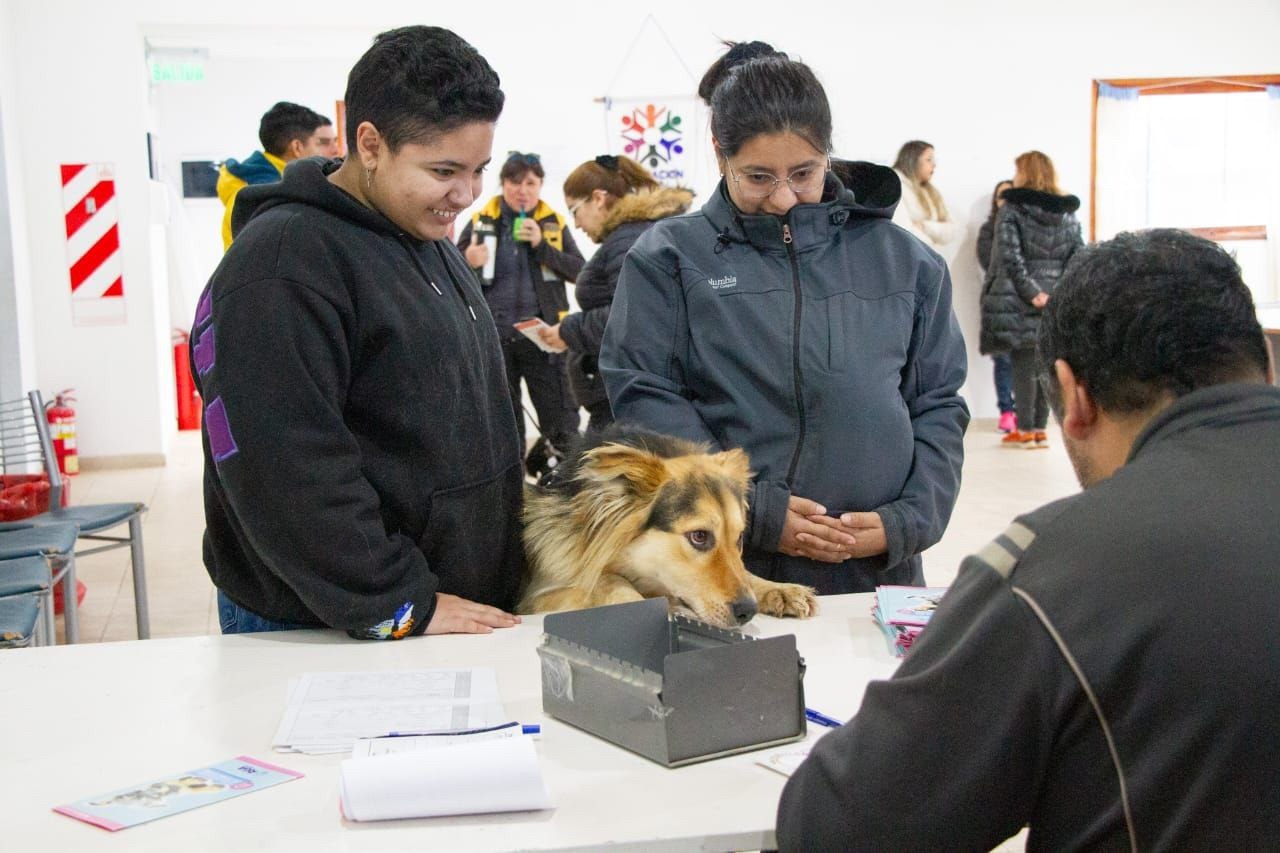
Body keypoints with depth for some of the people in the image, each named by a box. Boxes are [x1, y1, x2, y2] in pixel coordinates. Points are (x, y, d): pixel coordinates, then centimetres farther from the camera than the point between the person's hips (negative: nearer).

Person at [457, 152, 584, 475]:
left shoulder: (554, 223, 3)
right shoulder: (481, 221, 4)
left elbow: (579, 270, -5)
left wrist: (542, 245, -17)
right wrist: (468, 263, -13)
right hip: (494, 336, 2)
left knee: (559, 413, -1)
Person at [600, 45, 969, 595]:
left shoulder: (902, 260, 8)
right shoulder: (670, 258, 0)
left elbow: (938, 404, 9)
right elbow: (644, 400, -7)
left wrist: (907, 521, -6)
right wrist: (754, 512, -15)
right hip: (723, 568, -2)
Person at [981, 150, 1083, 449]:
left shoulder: (1011, 209, -4)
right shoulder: (1067, 213, 11)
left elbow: (1010, 256, -14)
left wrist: (1030, 292, -14)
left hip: (1019, 301, -4)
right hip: (1055, 299, 4)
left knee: (1023, 364, 0)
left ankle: (1025, 430, 2)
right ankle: (1040, 429, 14)